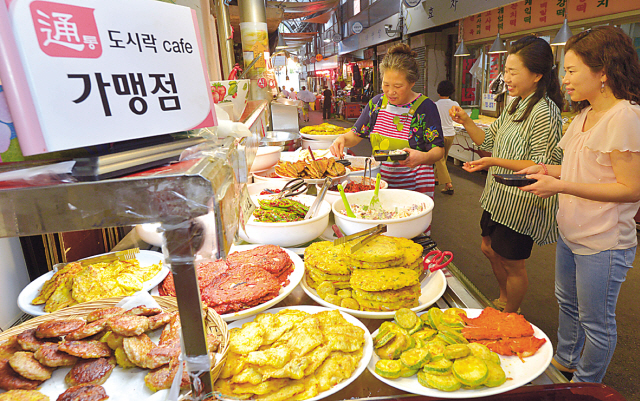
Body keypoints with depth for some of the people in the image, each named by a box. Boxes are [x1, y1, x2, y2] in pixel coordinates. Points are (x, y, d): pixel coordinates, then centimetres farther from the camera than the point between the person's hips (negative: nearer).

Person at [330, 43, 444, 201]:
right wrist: (342, 138, -13)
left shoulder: (425, 107, -10)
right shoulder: (377, 103, 2)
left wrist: (422, 157, -31)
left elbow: (439, 150, -10)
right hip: (379, 182, 4)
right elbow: (356, 134, 9)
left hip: (414, 187, -3)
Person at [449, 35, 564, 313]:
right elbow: (489, 140, 12)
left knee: (512, 264, 8)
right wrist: (466, 121, -3)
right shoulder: (514, 105, 8)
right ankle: (504, 301, 45)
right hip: (500, 197, 9)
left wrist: (495, 161, -27)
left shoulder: (544, 112, -20)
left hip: (521, 204, -9)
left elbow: (543, 165, -22)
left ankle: (509, 317, 31)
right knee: (489, 249, 21)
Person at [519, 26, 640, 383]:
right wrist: (550, 171, 1)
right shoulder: (585, 115, 8)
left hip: (603, 244, -9)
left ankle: (586, 383, 33)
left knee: (596, 322, 10)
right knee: (567, 302, 26)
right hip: (571, 234, 9)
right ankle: (565, 360, 48)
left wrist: (561, 186, -25)